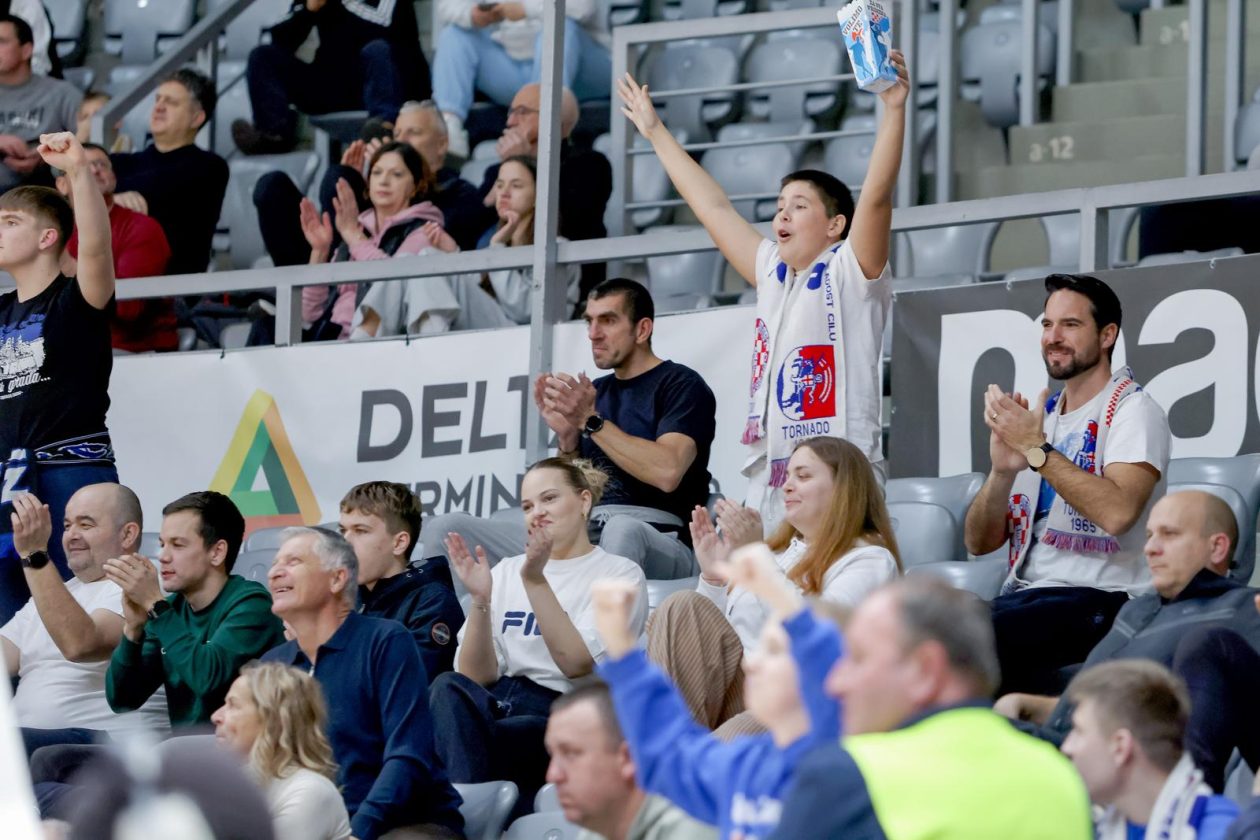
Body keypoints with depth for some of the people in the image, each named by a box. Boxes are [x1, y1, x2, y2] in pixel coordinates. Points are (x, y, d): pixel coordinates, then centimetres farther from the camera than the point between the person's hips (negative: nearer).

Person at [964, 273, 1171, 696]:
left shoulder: (1133, 410, -1)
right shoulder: (1033, 416, 19)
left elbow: (1117, 513, -20)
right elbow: (980, 543, 13)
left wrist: (1036, 448, -15)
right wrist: (1002, 470, -6)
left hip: (1099, 598, -6)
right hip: (1024, 595, 6)